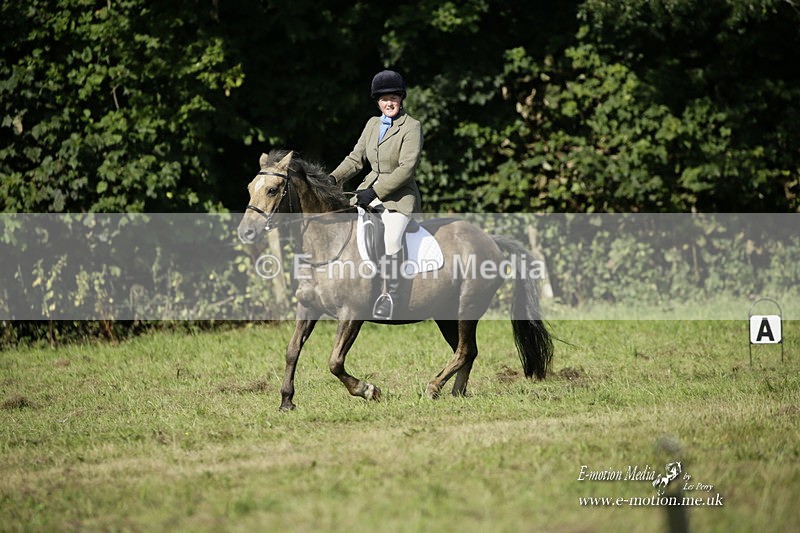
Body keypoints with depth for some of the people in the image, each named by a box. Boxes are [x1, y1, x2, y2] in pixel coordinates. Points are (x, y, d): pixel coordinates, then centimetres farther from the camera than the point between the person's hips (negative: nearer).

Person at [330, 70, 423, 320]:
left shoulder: (411, 127, -7)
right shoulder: (373, 124, 13)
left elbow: (406, 168, -15)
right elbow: (356, 158, 17)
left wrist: (376, 192, -20)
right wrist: (333, 178, 1)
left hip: (399, 195, -7)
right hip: (370, 190, 7)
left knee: (391, 237, -32)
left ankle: (390, 293, -25)